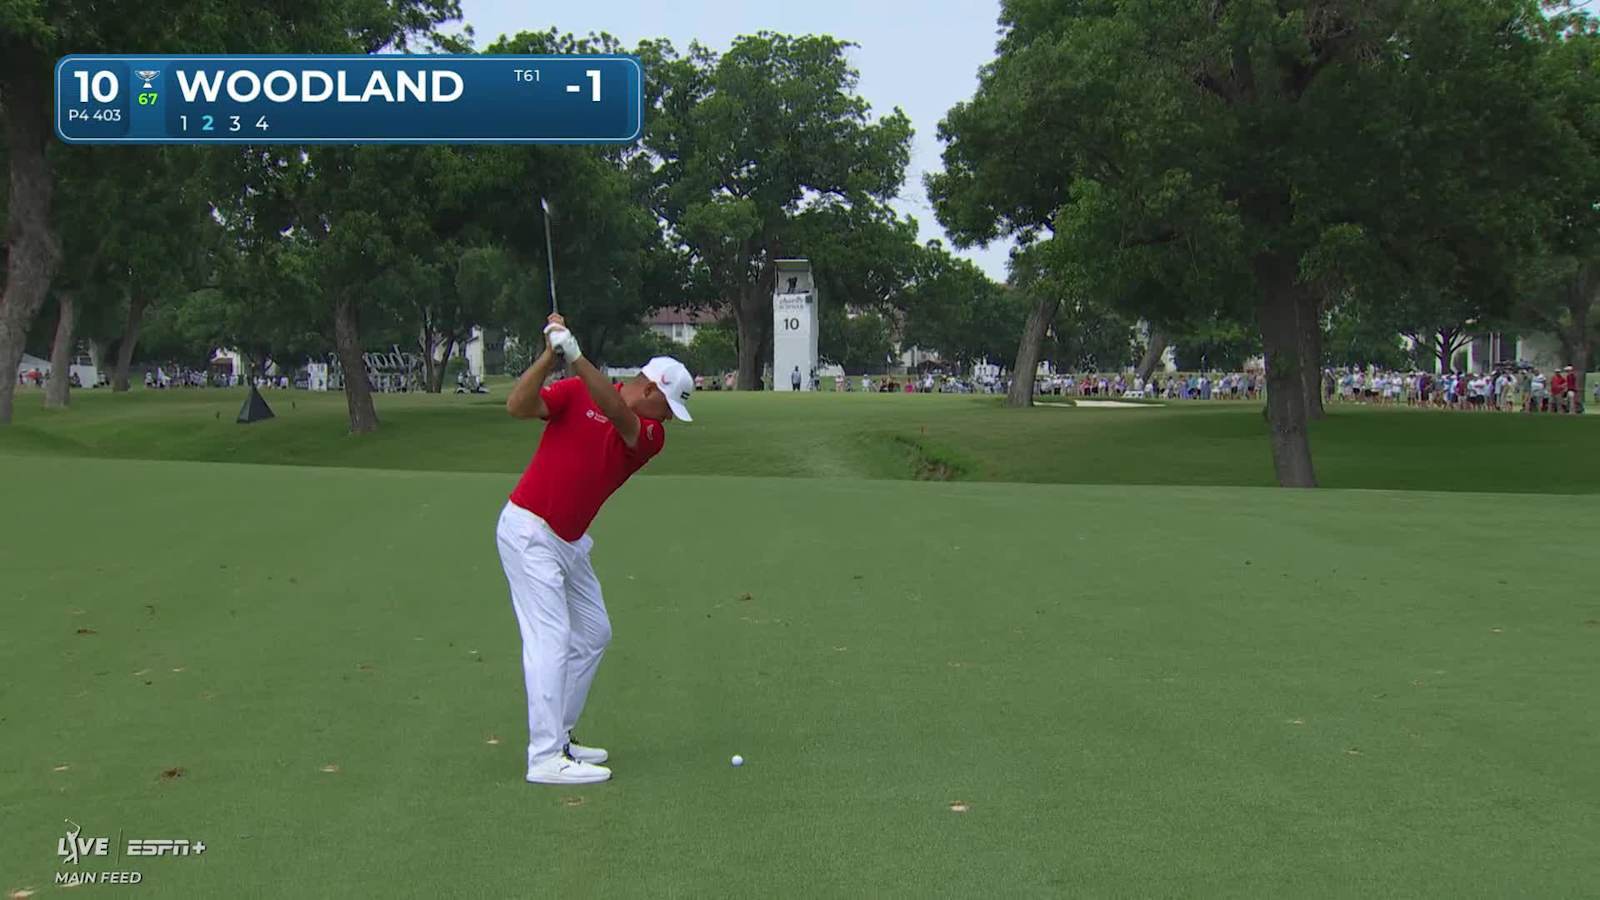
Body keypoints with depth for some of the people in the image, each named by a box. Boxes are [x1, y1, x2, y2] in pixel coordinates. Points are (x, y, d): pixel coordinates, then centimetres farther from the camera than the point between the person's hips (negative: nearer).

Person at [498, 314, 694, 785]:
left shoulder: (651, 435, 1)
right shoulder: (575, 393, -8)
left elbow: (619, 415, -20)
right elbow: (518, 406, -21)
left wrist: (576, 356, -34)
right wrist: (550, 354, -31)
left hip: (571, 541, 8)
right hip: (529, 531, -7)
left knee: (593, 634, 13)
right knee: (550, 638, -13)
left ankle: (558, 738, 21)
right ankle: (545, 759, -13)